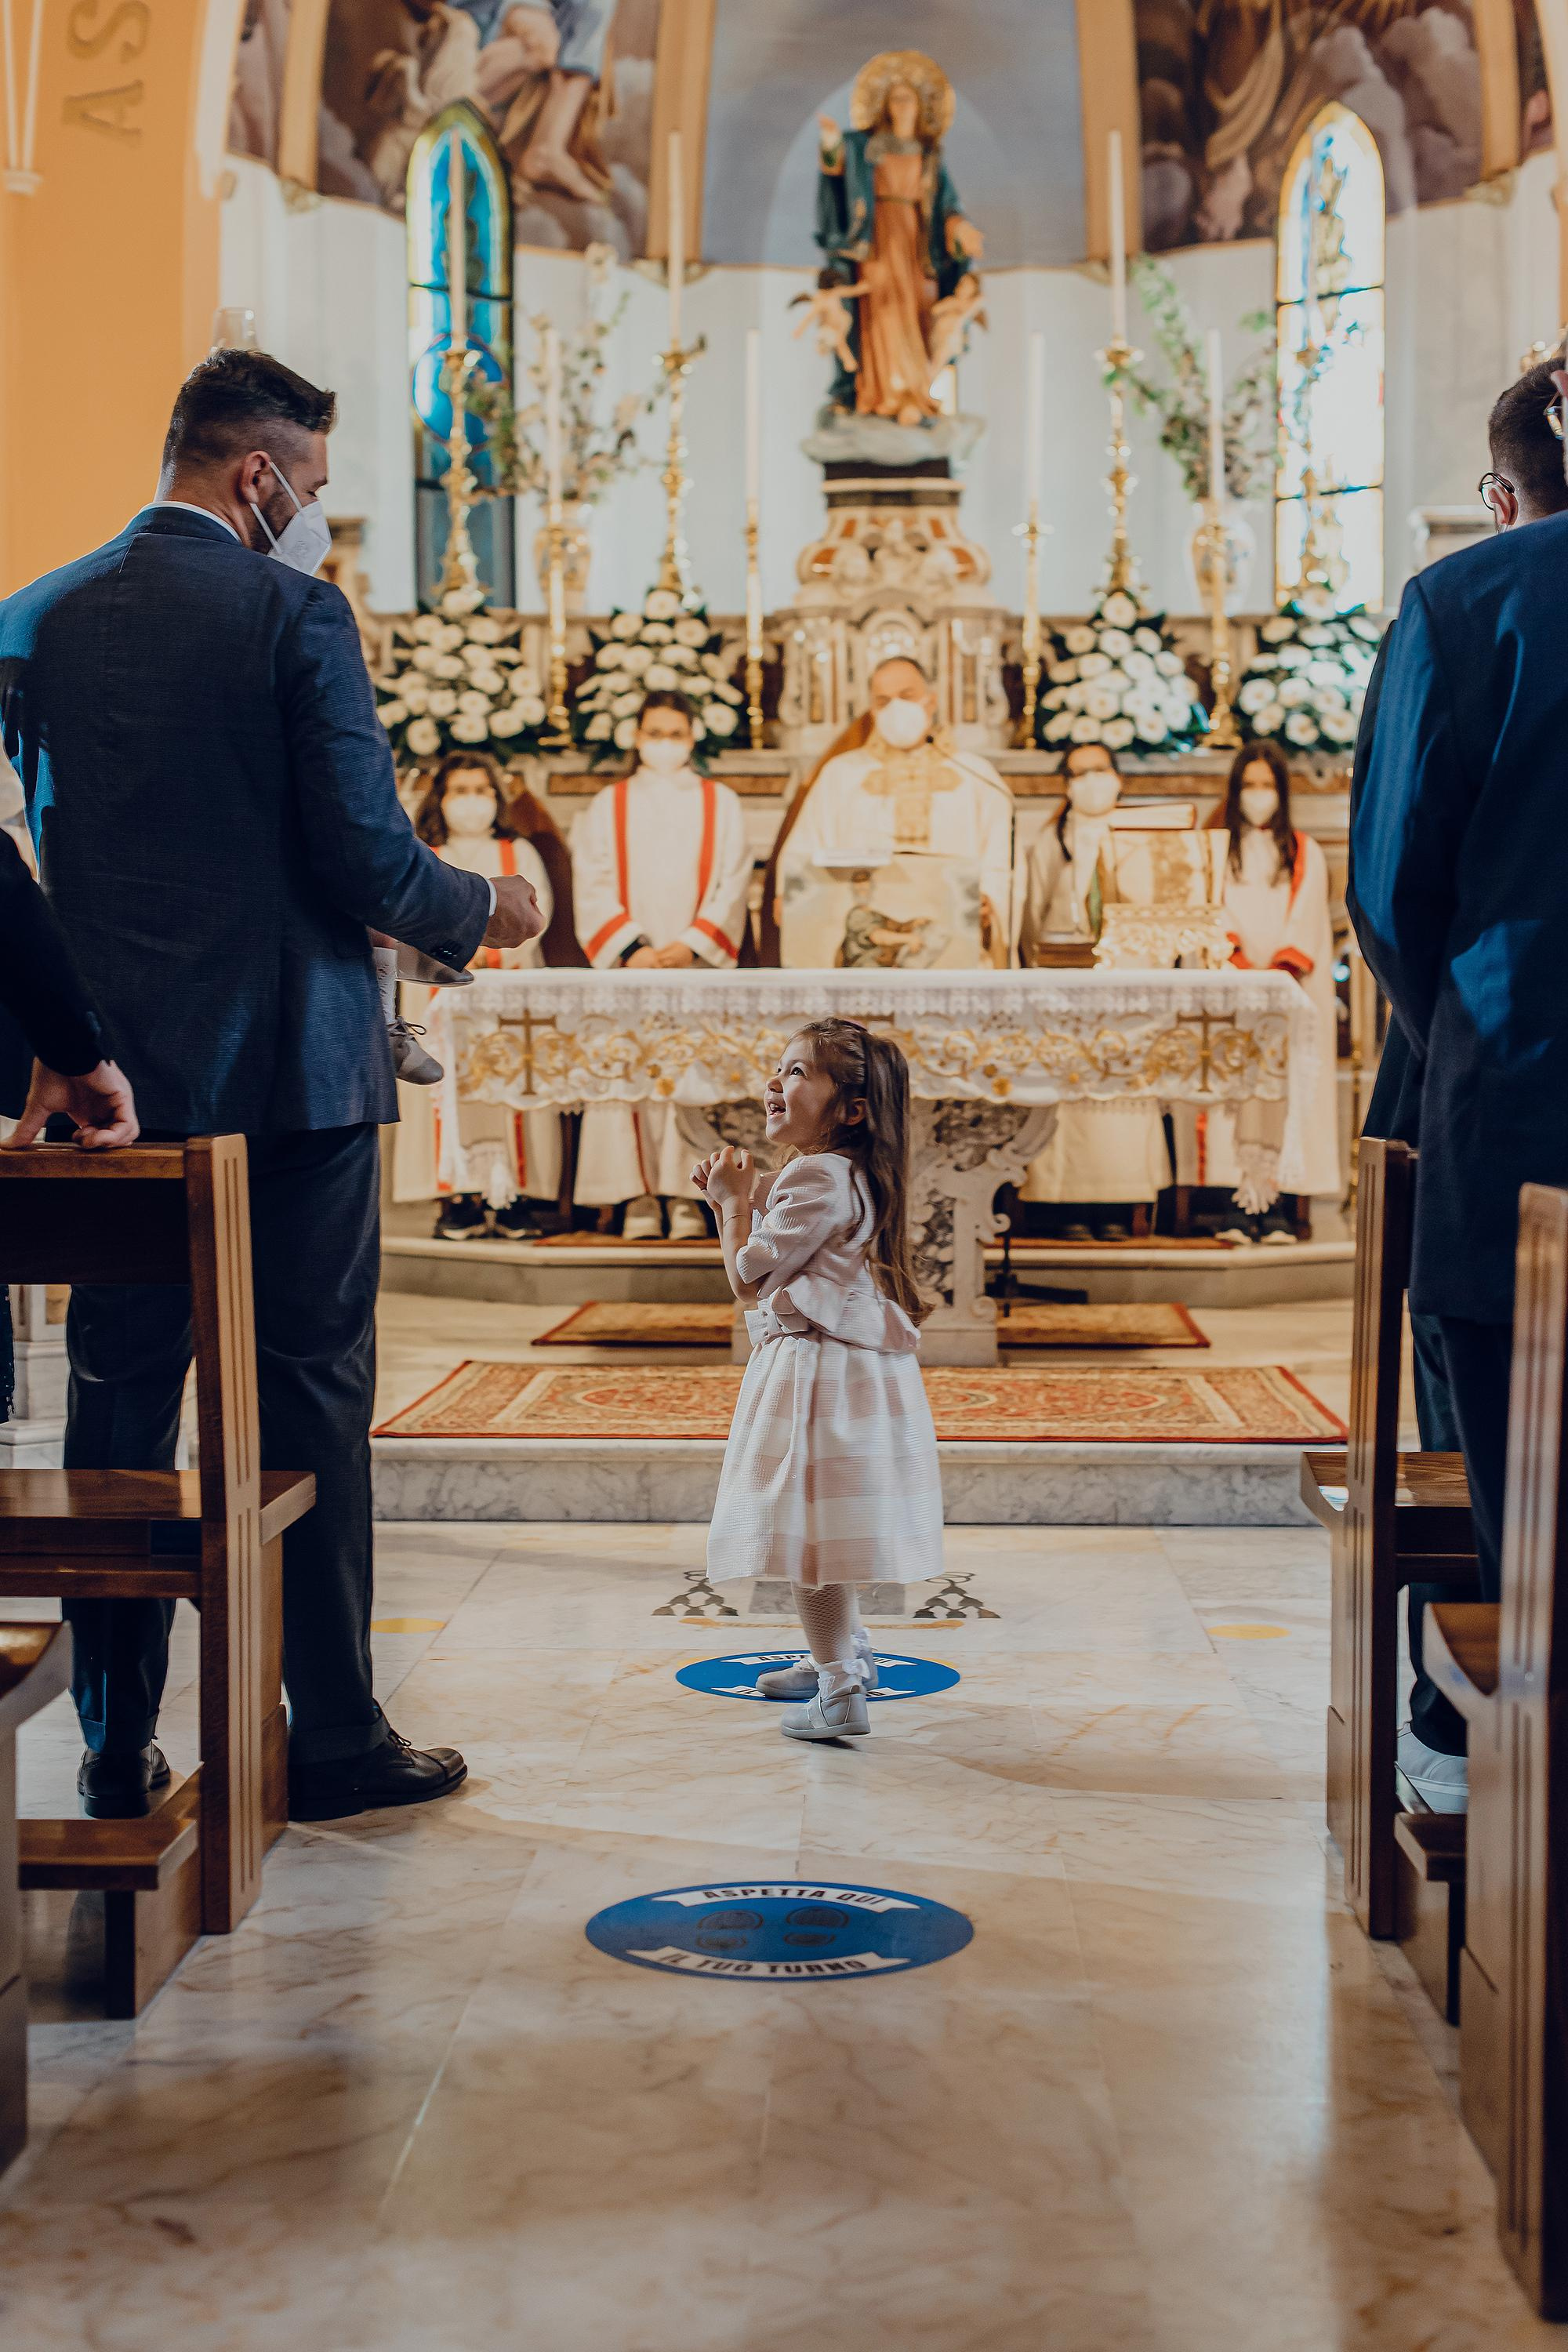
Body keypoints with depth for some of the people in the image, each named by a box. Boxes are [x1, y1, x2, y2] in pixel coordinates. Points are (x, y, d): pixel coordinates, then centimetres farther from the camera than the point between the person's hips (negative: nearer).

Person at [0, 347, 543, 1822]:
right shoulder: (292, 613, -9)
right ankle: (332, 1739, 12)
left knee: (120, 1398, 10)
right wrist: (481, 911, 6)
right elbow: (364, 855, -13)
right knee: (307, 1399, 4)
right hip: (290, 1064, -4)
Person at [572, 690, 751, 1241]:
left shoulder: (721, 804, 11)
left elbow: (731, 886, 3)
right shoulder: (608, 806, 10)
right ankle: (640, 1196, -5)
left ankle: (685, 1195, -5)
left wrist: (691, 945, -11)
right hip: (629, 963, 0)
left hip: (699, 962, 0)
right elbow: (594, 888, 2)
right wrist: (631, 947, -12)